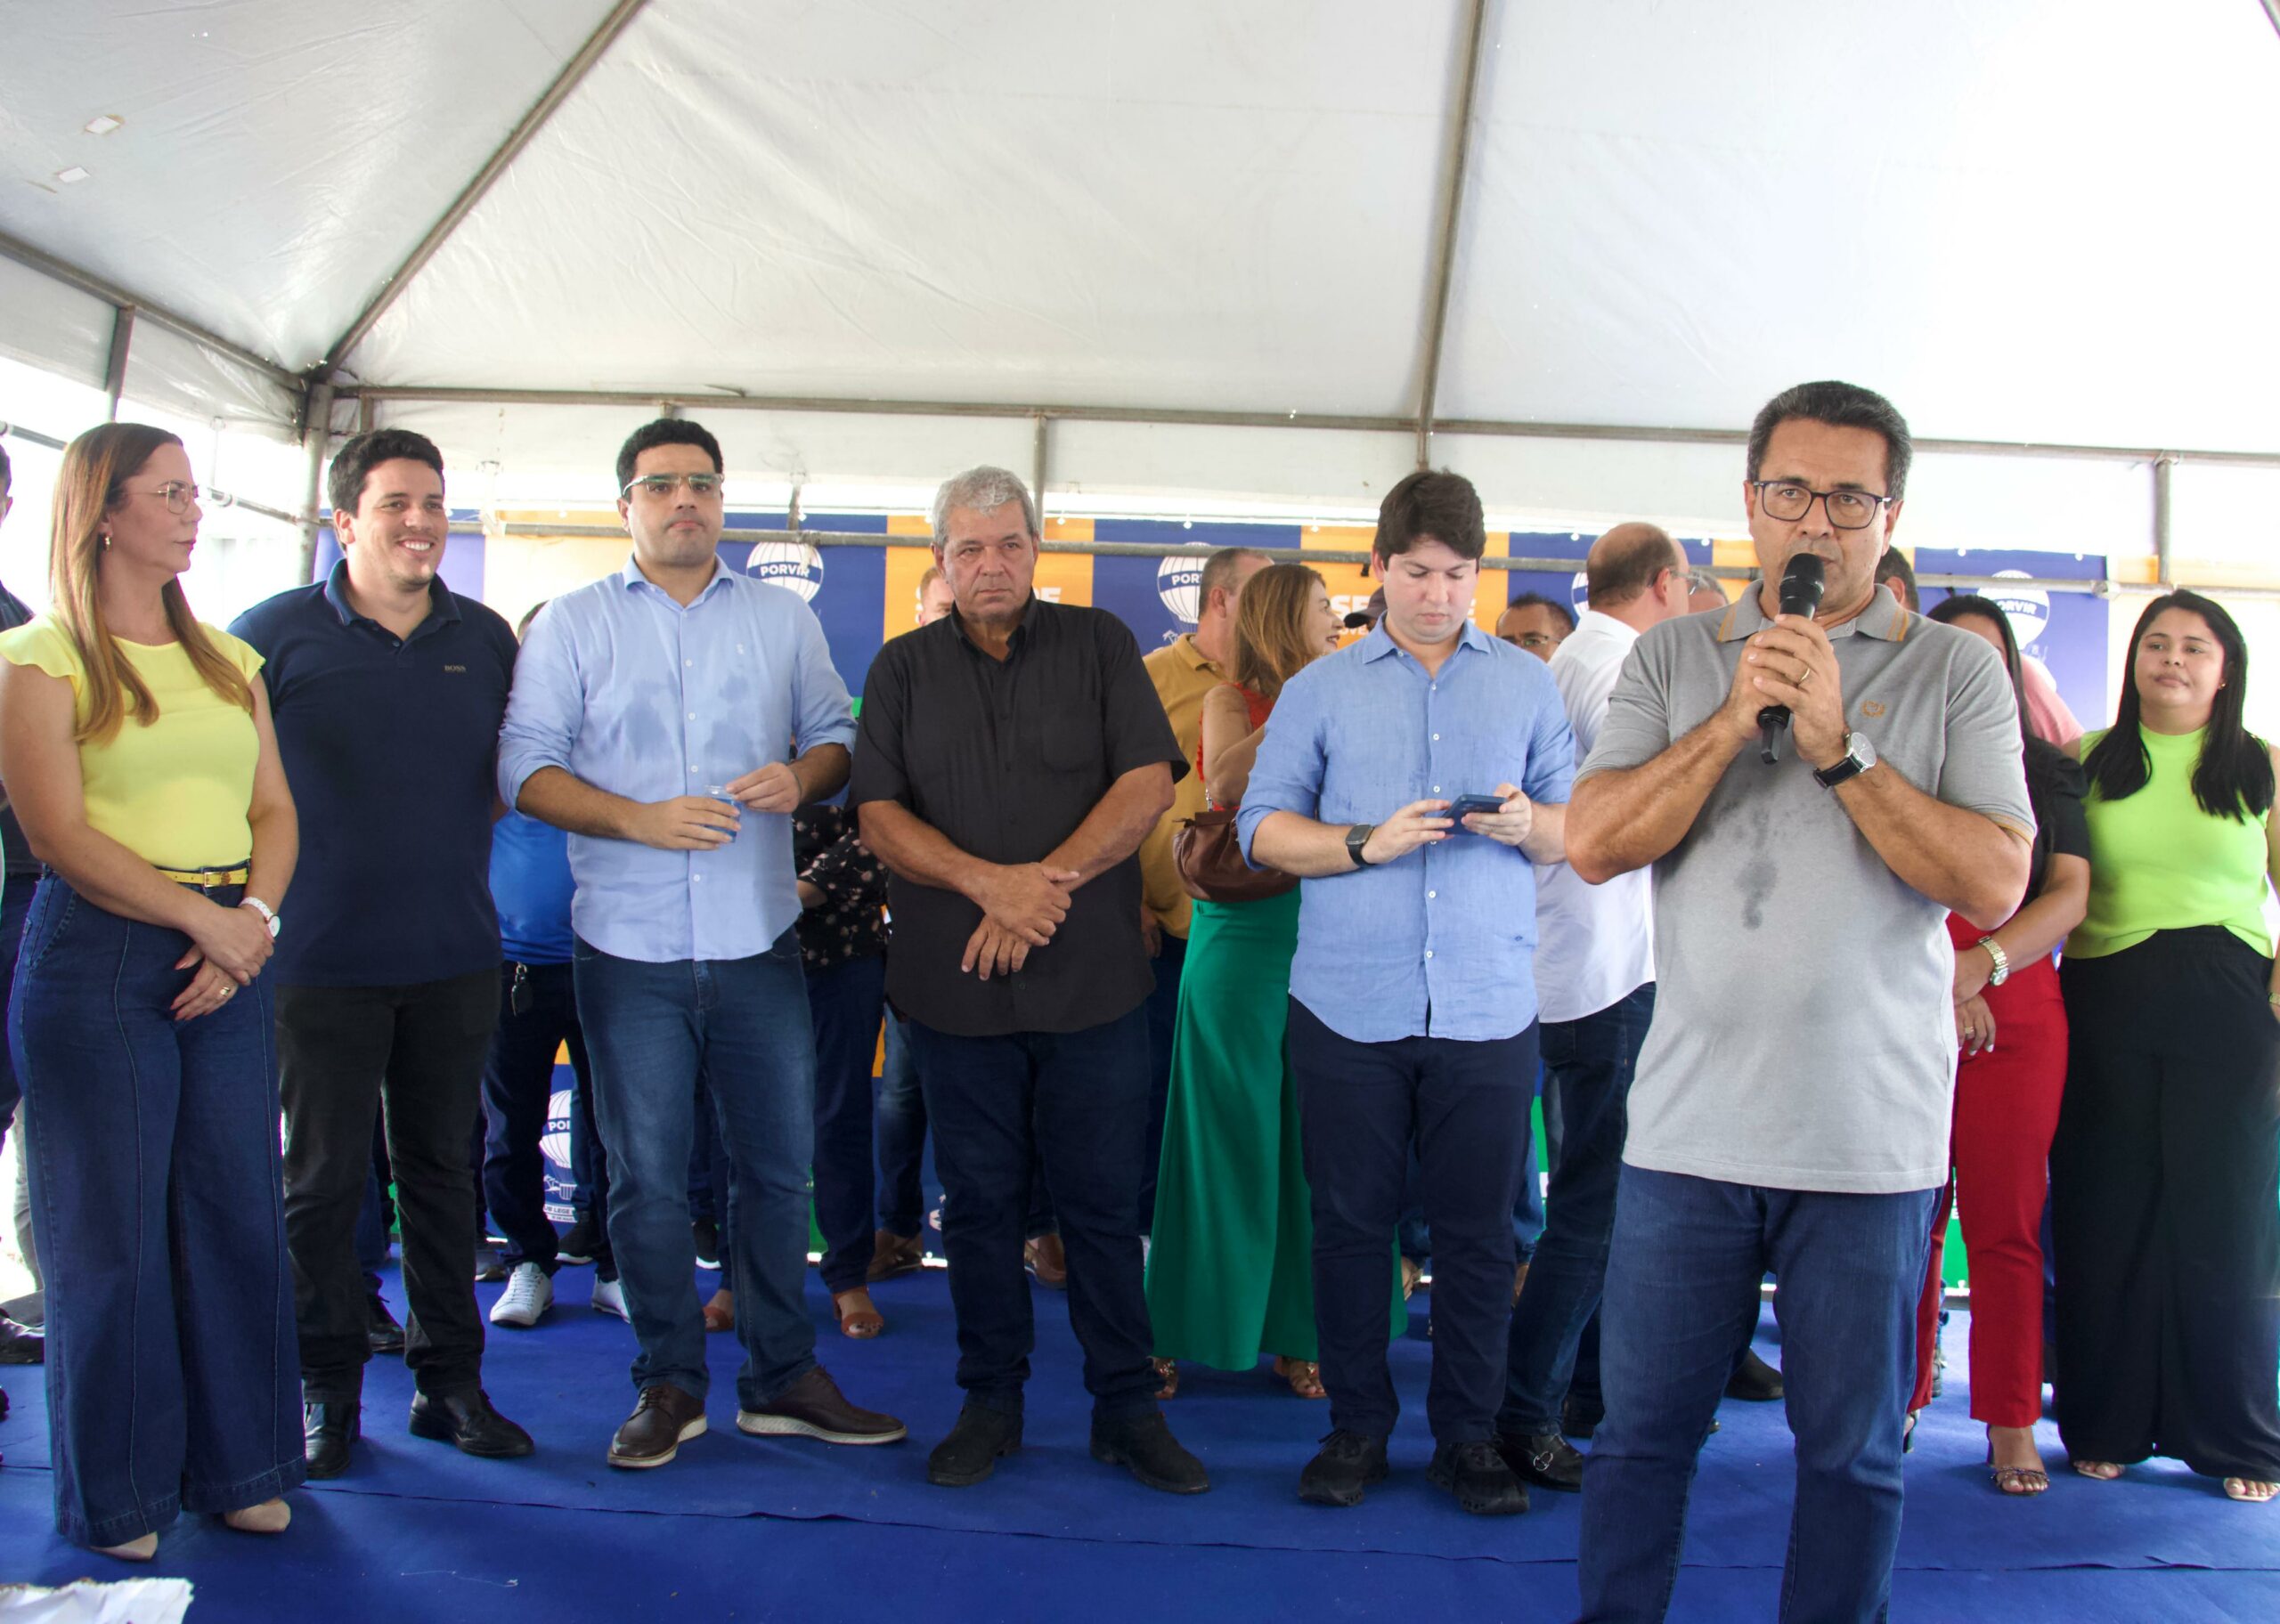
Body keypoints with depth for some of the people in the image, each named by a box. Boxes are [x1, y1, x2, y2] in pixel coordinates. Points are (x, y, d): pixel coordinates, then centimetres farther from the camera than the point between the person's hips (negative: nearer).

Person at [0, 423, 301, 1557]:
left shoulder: (228, 659, 16)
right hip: (98, 961, -5)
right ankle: (119, 1493, 18)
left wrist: (255, 919, -7)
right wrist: (201, 916, -14)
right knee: (112, 1233, 3)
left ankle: (236, 1464, 21)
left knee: (238, 1216, 6)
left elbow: (274, 809, 11)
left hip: (228, 955, 5)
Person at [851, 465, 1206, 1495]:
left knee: (1104, 1203, 5)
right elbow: (879, 814, 0)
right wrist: (989, 883, -16)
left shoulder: (1099, 645, 5)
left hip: (1094, 982, -1)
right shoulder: (903, 668, 9)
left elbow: (1150, 781, -5)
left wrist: (1049, 883, -15)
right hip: (955, 985, 2)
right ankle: (990, 1402, 24)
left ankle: (1126, 1409, 17)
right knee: (979, 1201, 10)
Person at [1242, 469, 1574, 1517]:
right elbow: (1263, 825, 3)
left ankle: (1468, 1436, 20)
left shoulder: (1528, 684, 12)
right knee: (1350, 1222, 7)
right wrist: (1365, 844, -12)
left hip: (1487, 1007, 1)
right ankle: (1356, 1428, 22)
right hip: (1347, 1004, 0)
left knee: (1477, 1232, 5)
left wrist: (1527, 823, -12)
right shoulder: (1321, 688, 9)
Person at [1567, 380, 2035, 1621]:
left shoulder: (1955, 672, 2)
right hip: (1688, 1129, 1)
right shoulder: (1673, 658, 6)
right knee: (1640, 1431, 10)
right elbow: (1594, 843, -5)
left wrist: (1840, 747, -16)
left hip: (1871, 1138, -1)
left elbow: (1996, 884, -9)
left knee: (1850, 1454, 12)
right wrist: (1737, 717, -13)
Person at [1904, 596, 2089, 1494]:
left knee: (2006, 1221, -1)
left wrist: (1982, 963, -12)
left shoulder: (2047, 772, 13)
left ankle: (2011, 1423, 7)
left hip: (2018, 1012, 0)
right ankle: (1900, 1402, 13)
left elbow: (2070, 894, 3)